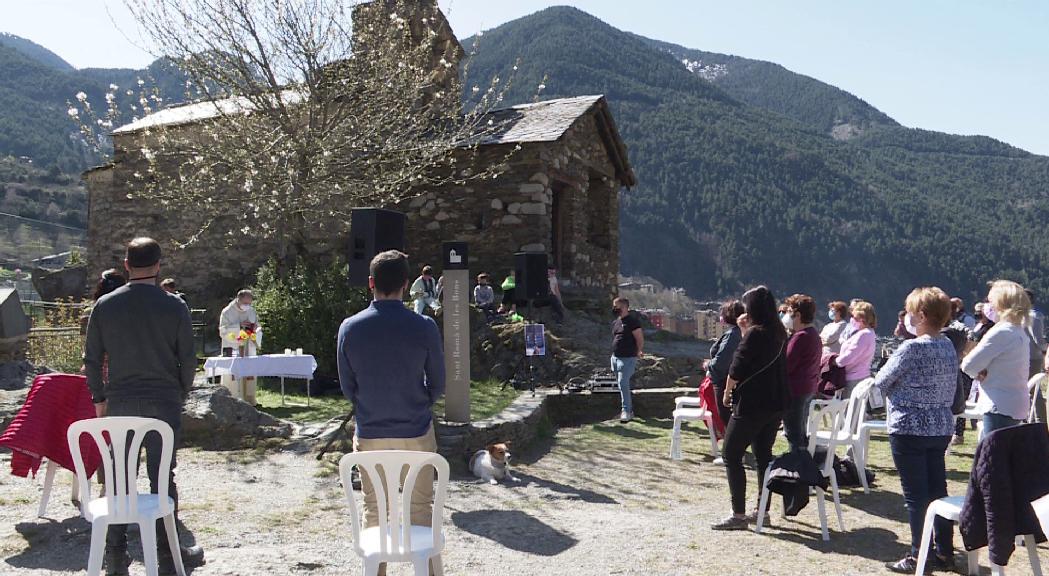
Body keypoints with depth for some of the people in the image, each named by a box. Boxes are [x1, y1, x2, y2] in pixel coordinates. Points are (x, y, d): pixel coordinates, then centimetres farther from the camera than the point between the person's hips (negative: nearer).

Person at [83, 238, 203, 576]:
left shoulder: (104, 305, 0)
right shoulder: (174, 306, -6)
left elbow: (92, 359, 3)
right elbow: (187, 360, -4)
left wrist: (99, 398, 14)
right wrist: (181, 394, 11)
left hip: (120, 403, 2)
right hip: (164, 403, -2)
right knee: (162, 477, 5)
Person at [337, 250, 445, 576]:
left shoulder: (350, 328, -8)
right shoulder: (424, 327, -13)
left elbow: (347, 386, 2)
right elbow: (437, 386, -3)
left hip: (370, 435, 2)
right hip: (416, 433, -1)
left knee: (374, 511, 15)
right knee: (421, 509, 12)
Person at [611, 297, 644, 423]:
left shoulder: (632, 321, -12)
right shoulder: (615, 322, 13)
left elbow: (640, 339, -12)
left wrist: (638, 352, -7)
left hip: (627, 358, -9)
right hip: (615, 357, 9)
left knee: (623, 383, -14)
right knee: (622, 384, 12)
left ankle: (626, 411, -9)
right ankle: (630, 410, 22)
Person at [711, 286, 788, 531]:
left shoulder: (755, 333, -16)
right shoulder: (779, 333, 8)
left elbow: (737, 368, -15)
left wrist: (728, 391, 1)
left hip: (753, 404, -9)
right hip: (776, 403, 9)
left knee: (731, 455, -2)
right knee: (764, 455, 16)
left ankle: (738, 515, -4)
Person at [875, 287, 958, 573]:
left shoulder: (912, 348, -17)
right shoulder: (949, 347, 6)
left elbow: (880, 381, -9)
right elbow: (952, 387, 14)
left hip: (909, 429, -7)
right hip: (941, 428, 7)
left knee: (916, 495, -1)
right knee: (938, 490, 13)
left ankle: (918, 557, 5)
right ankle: (944, 553, 21)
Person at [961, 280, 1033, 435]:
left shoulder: (1000, 332, -17)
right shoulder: (1020, 332, 13)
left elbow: (968, 365, -16)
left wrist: (979, 373, 4)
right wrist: (982, 373, -2)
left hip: (1000, 406, -9)